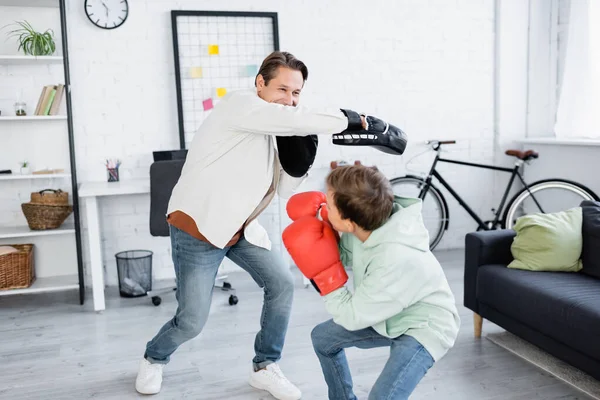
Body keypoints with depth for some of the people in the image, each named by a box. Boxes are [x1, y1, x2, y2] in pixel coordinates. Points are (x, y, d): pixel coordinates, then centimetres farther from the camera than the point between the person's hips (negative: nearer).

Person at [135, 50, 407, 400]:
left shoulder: (279, 131, 6)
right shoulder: (239, 105, -17)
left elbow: (286, 189, 0)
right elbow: (299, 120, -32)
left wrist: (302, 152, -14)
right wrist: (357, 121, -25)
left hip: (239, 227, 8)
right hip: (198, 226, -8)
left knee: (282, 284, 0)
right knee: (193, 321, -4)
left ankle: (265, 368, 18)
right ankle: (154, 359, 30)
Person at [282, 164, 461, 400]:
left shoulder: (395, 259, -40)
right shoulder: (370, 222, -20)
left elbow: (351, 317, -27)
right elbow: (344, 254, 1)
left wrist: (322, 270, -30)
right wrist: (316, 223, -14)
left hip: (422, 327, -8)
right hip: (387, 315, 8)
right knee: (322, 337, 15)